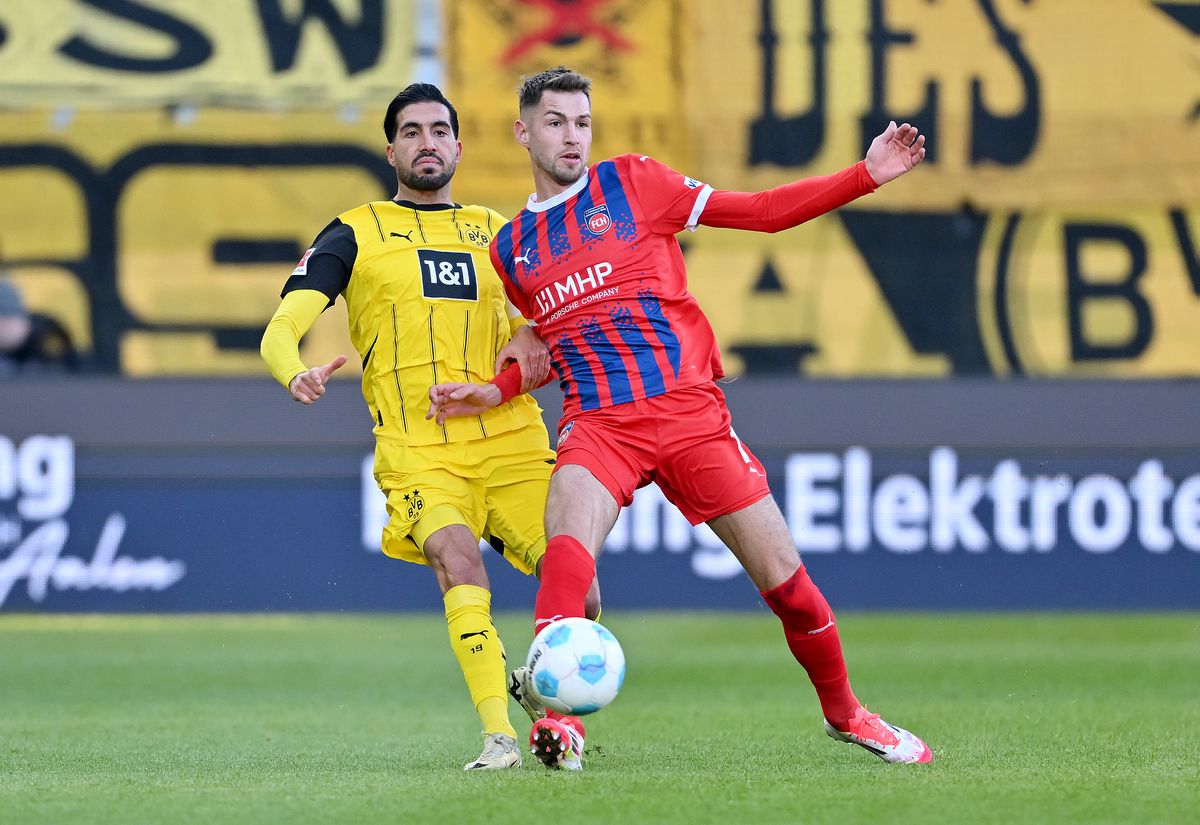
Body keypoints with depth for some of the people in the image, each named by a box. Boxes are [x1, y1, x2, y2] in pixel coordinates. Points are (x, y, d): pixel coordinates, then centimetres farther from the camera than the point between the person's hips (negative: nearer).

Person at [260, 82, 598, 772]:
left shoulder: (496, 231, 19)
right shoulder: (355, 233, 10)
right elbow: (280, 331, 2)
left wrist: (530, 336, 3)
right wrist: (296, 374, -23)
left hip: (511, 441, 3)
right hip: (418, 451, -3)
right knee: (460, 567, -30)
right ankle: (499, 735, -31)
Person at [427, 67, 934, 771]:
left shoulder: (631, 182, 7)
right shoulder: (511, 250, 16)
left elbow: (763, 211, 5)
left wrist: (866, 177, -3)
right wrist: (495, 392, 15)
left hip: (689, 408, -1)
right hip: (597, 422, 1)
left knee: (782, 573, -1)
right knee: (566, 551, -31)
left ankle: (844, 712, 21)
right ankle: (558, 722, -34)